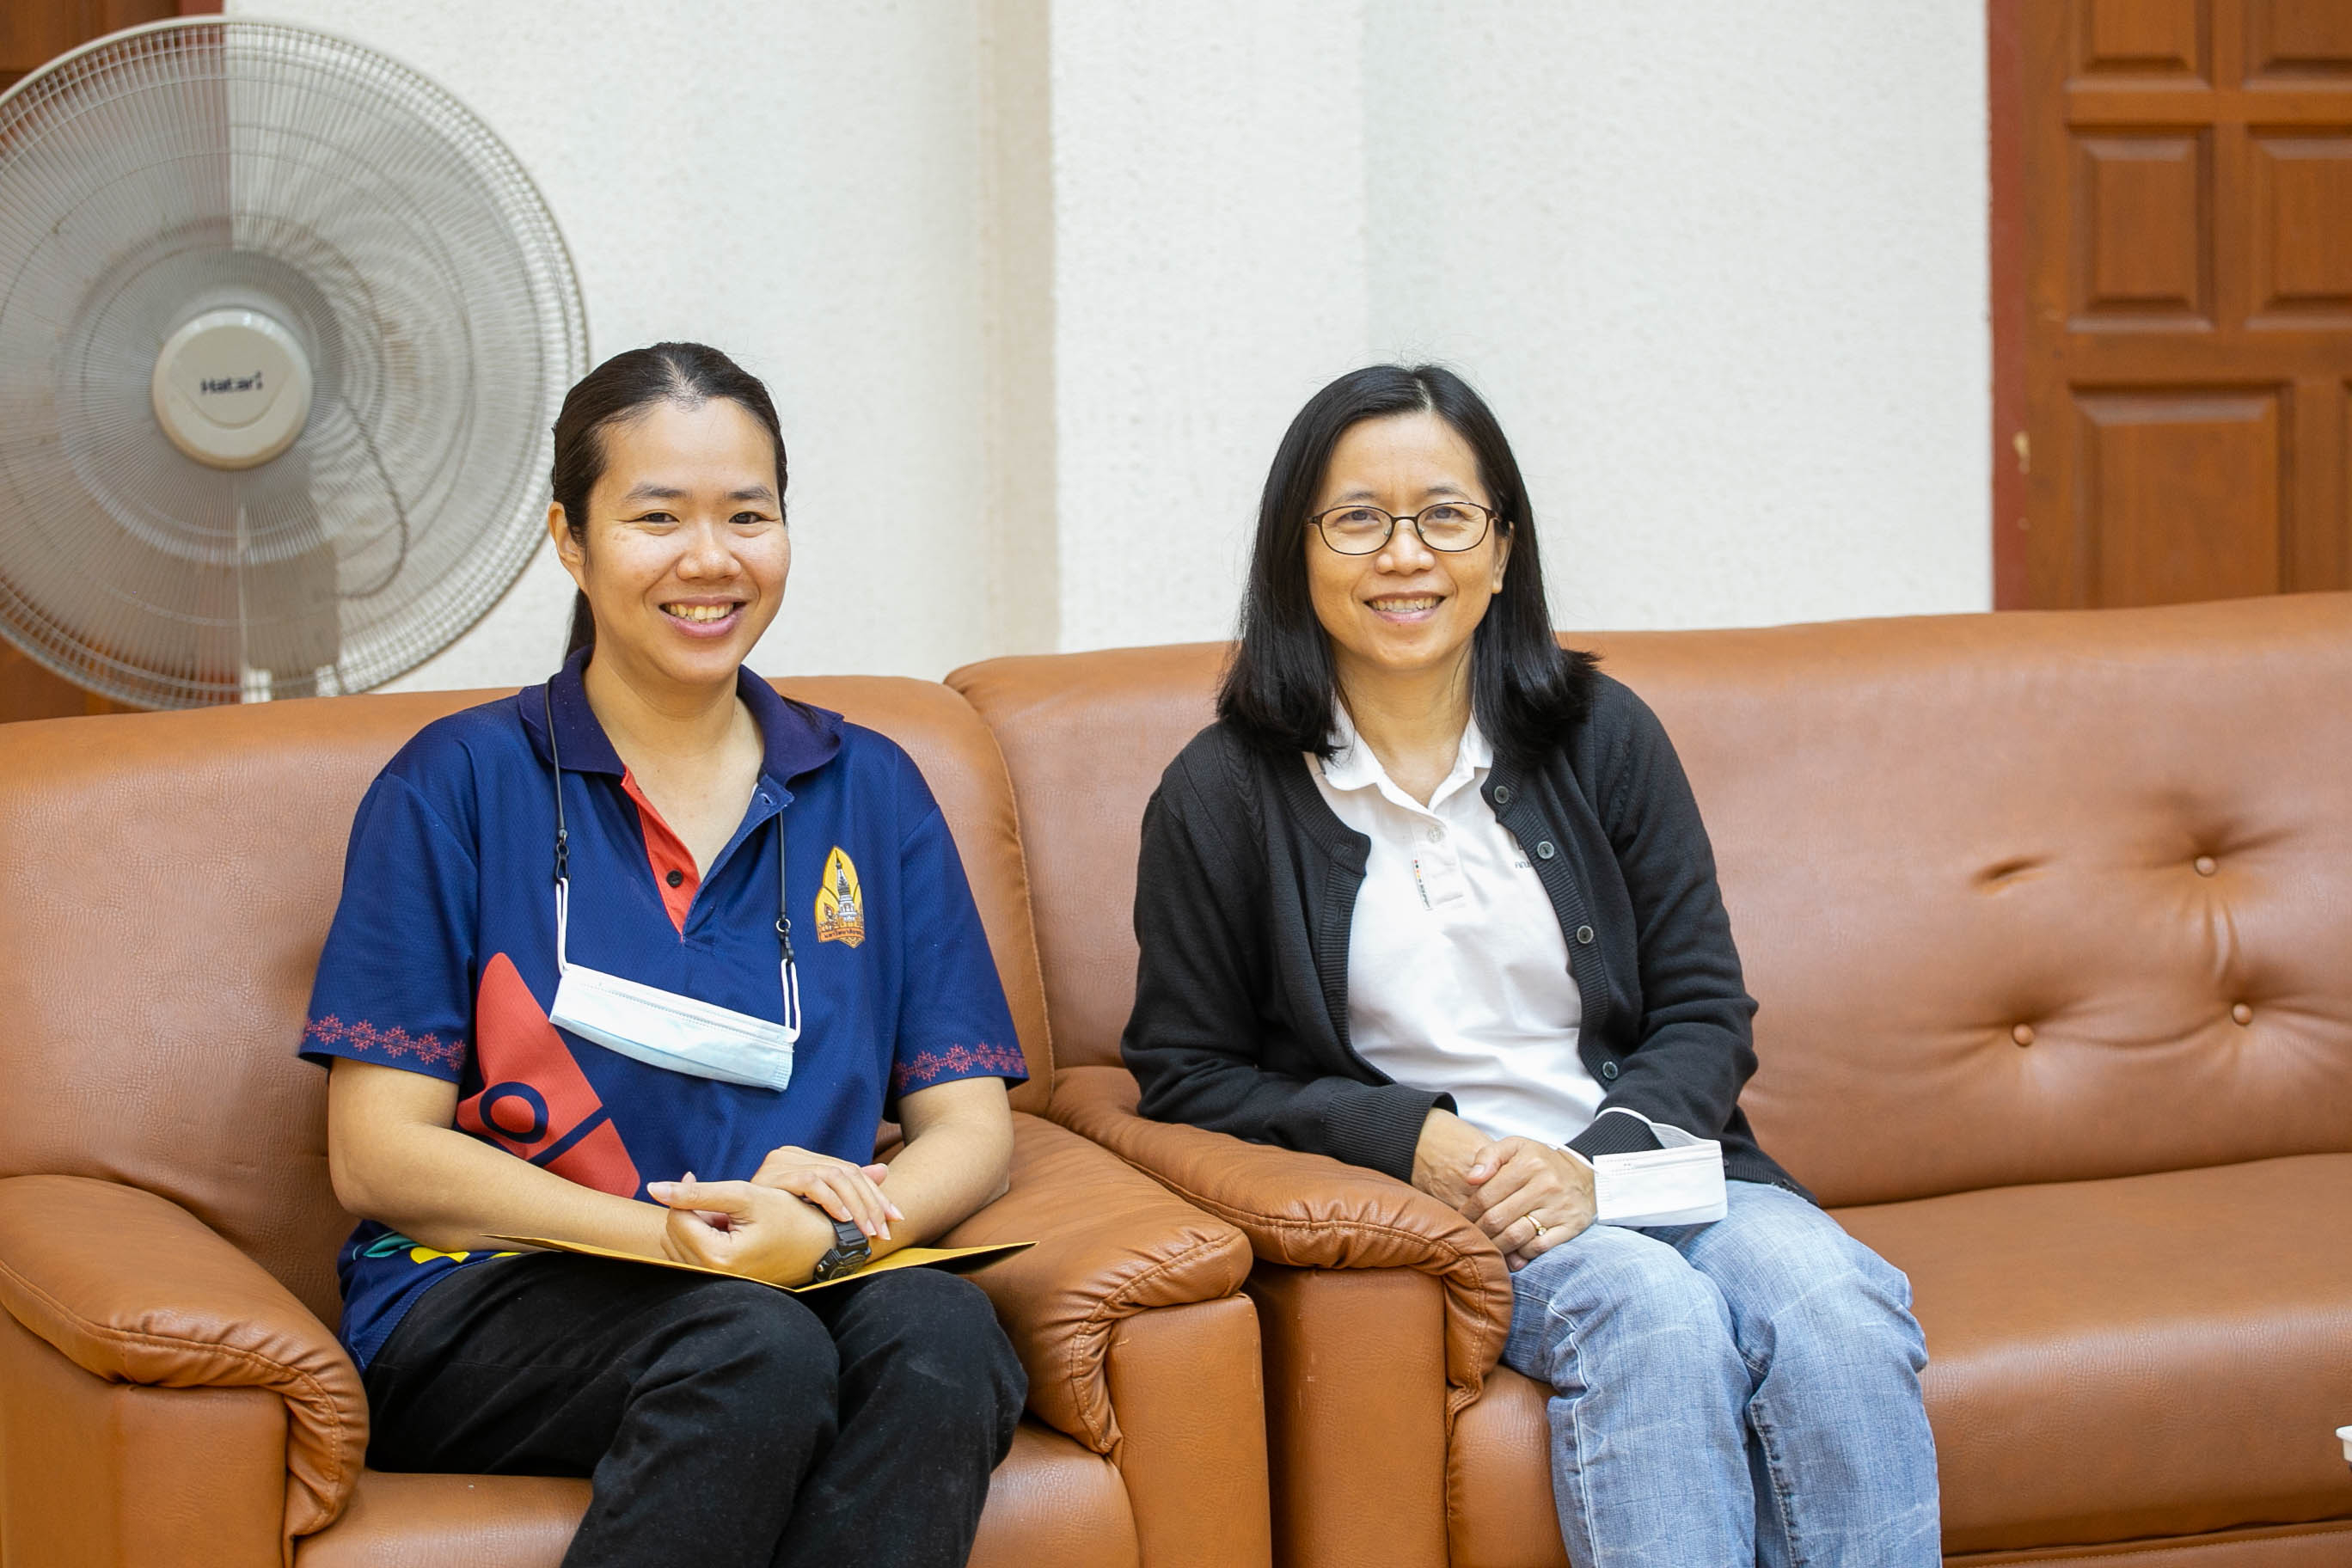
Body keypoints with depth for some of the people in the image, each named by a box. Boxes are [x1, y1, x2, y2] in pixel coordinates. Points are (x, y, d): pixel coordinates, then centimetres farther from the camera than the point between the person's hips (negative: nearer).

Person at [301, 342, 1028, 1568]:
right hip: (486, 1305, -2)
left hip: (812, 1290, 3)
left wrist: (829, 1232, -14)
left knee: (941, 1328, -32)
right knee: (751, 1350, -35)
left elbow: (969, 1127, 10)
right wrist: (675, 1234, -15)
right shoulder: (459, 786, 5)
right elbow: (380, 1158, -2)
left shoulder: (869, 791, 15)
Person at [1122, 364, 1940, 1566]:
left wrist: (1593, 1162, -13)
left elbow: (1706, 1015, 7)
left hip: (1646, 1163, 3)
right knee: (1656, 1314, -33)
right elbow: (1187, 1071, 4)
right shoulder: (1224, 795, 2)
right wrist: (1409, 1140, -11)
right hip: (1413, 1201, -3)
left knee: (1838, 1308, -29)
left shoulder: (1602, 736, 8)